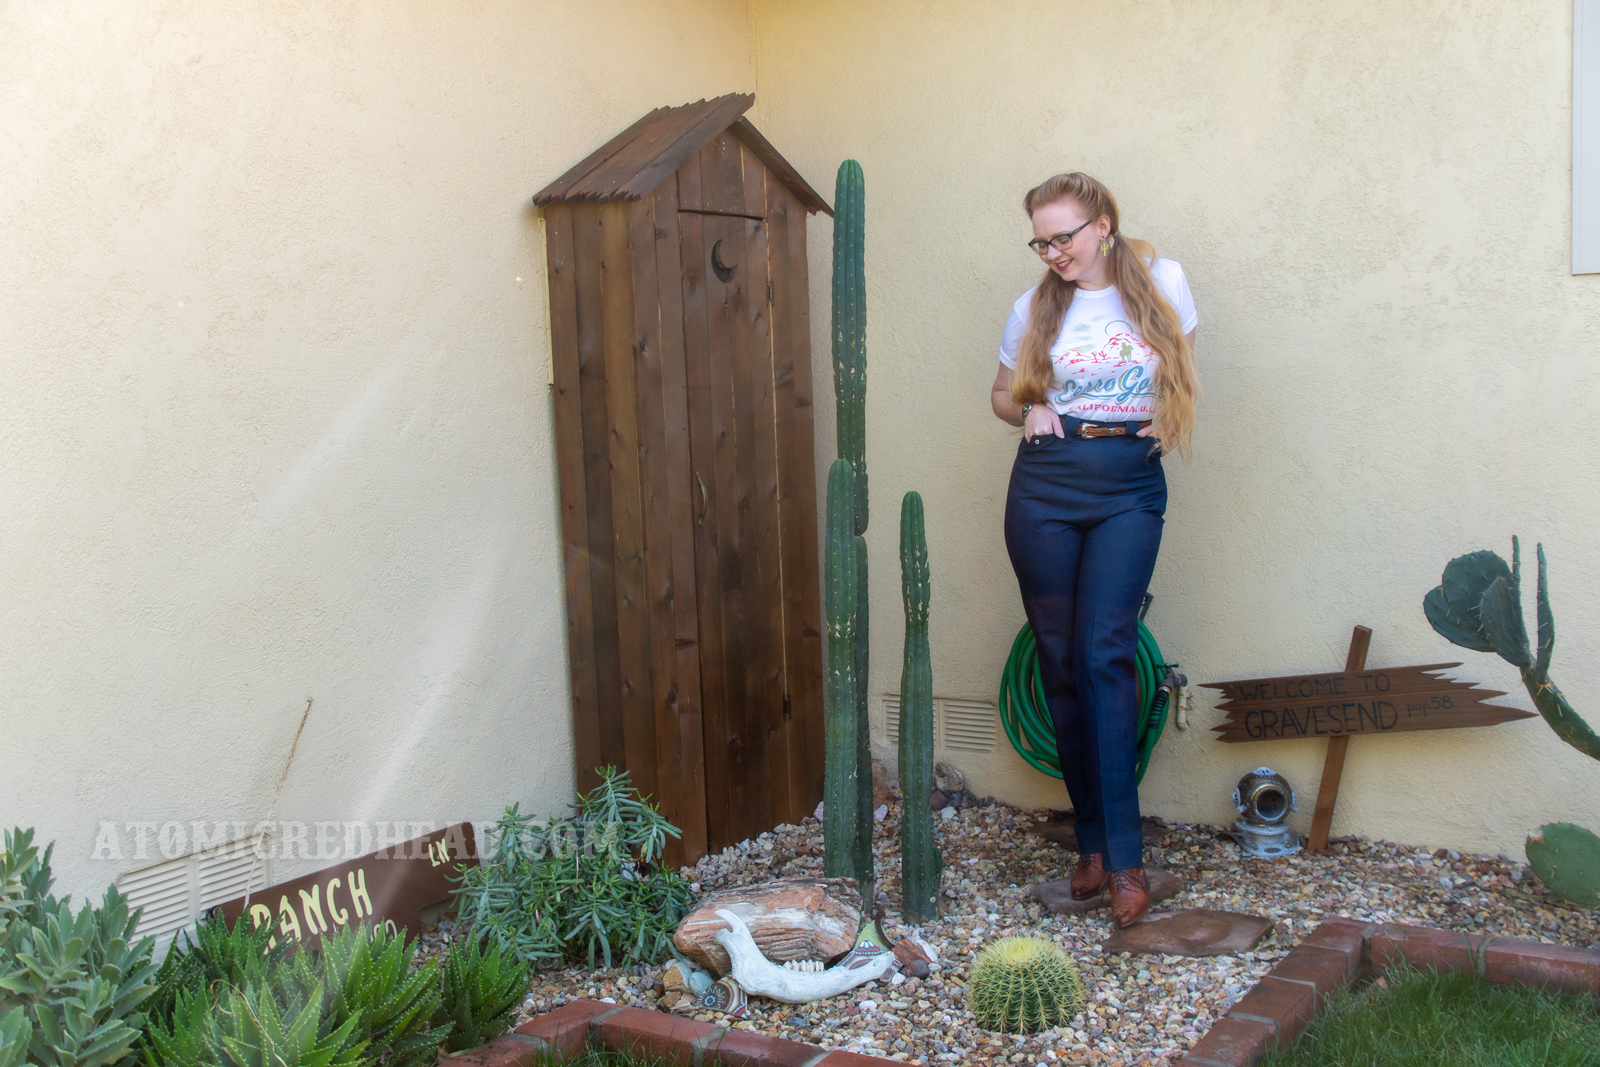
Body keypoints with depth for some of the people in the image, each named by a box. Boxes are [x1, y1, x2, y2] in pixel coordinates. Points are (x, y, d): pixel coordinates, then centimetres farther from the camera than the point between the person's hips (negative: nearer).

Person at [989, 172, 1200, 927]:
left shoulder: (1161, 282, 4)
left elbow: (1182, 364, 19)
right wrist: (1029, 413, -2)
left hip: (1129, 491, -2)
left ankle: (1124, 855, -8)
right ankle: (1091, 840, 14)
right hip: (1045, 488, 2)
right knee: (1060, 660, 2)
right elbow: (1002, 393, 19)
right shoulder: (1034, 308, 6)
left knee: (1106, 653, -13)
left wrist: (1171, 419, 1)